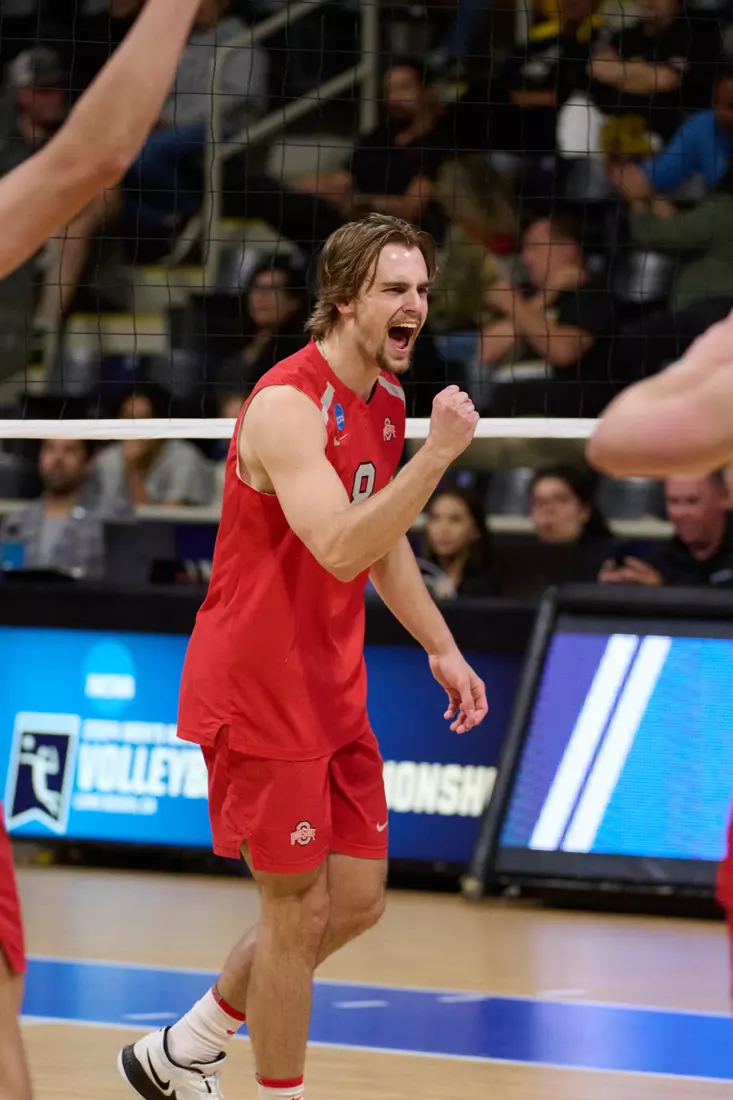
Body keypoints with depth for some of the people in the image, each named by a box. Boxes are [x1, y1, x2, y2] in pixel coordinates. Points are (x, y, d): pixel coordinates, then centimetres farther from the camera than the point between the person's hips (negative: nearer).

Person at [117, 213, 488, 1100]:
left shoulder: (386, 401, 8)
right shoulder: (288, 405, -21)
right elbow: (341, 548, -33)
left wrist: (441, 647, 19)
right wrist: (438, 453, -35)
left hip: (332, 690, 9)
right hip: (259, 689, -9)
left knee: (357, 901, 12)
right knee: (299, 912, -2)